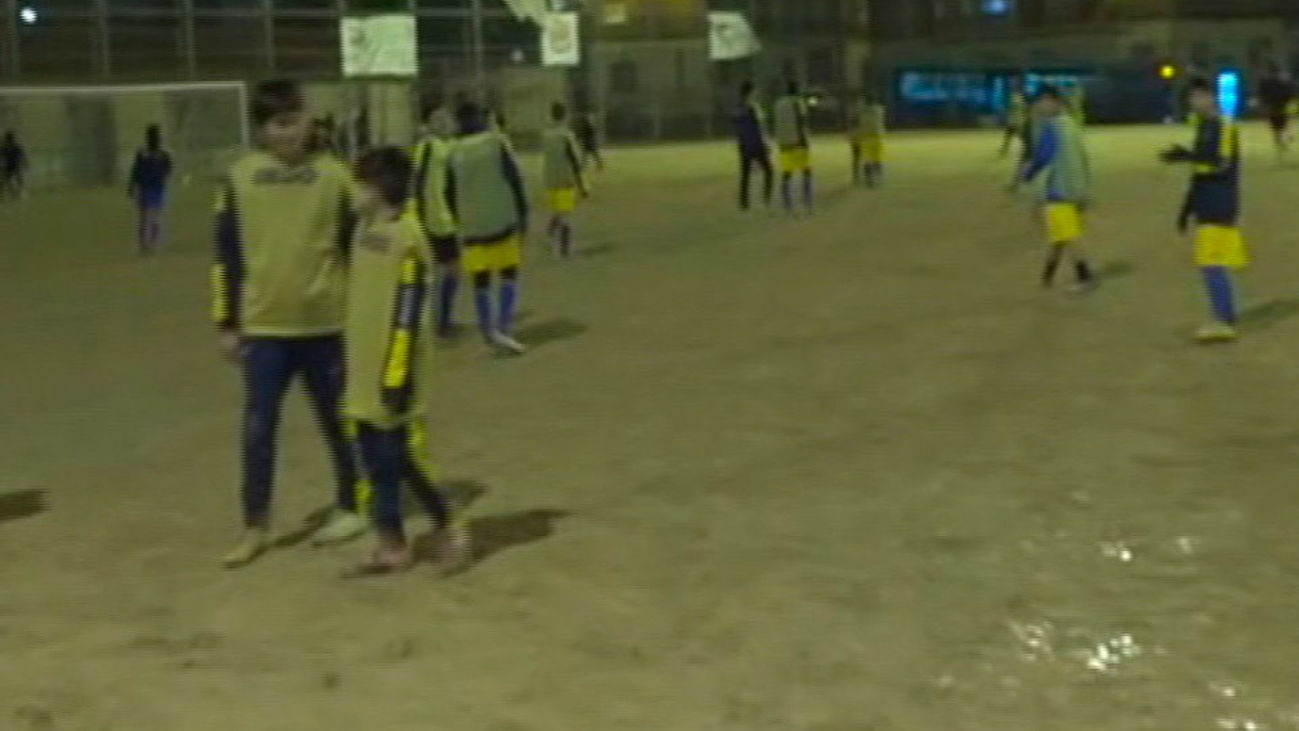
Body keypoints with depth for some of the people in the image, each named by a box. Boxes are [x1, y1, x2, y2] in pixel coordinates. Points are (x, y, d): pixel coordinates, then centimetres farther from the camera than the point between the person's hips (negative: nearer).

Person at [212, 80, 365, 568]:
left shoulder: (333, 175, -3)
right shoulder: (241, 178, 0)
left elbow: (357, 249, 3)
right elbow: (227, 256, 4)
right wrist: (227, 322, 4)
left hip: (326, 323, -1)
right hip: (264, 326, 1)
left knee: (337, 421, 12)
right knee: (258, 426, 3)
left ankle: (349, 508, 28)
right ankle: (255, 527, 14)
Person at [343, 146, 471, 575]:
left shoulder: (406, 236, -17)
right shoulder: (365, 230, 11)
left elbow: (409, 315, -19)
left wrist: (397, 376, -19)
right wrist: (349, 360, 22)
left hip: (390, 372, -9)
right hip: (364, 372, 9)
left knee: (399, 456, -2)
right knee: (376, 460, 11)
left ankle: (447, 527, 17)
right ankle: (391, 544, 20)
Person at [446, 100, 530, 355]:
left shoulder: (454, 152, 5)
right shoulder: (497, 142, -2)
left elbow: (450, 194, 9)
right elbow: (514, 181, -7)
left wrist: (460, 221, 22)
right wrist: (523, 214, -1)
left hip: (472, 226, 2)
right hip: (502, 221, -2)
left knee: (481, 280, 9)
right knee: (509, 274, 6)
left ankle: (489, 331, 8)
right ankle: (504, 327, -8)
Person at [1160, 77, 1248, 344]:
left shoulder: (1225, 127, -11)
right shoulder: (1203, 127, 17)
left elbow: (1223, 163, -23)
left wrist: (1187, 156, -31)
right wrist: (1188, 209, 23)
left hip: (1220, 209, -9)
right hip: (1207, 209, 9)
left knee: (1213, 264, -12)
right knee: (1211, 265, 10)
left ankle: (1225, 321, -11)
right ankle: (1224, 321, 15)